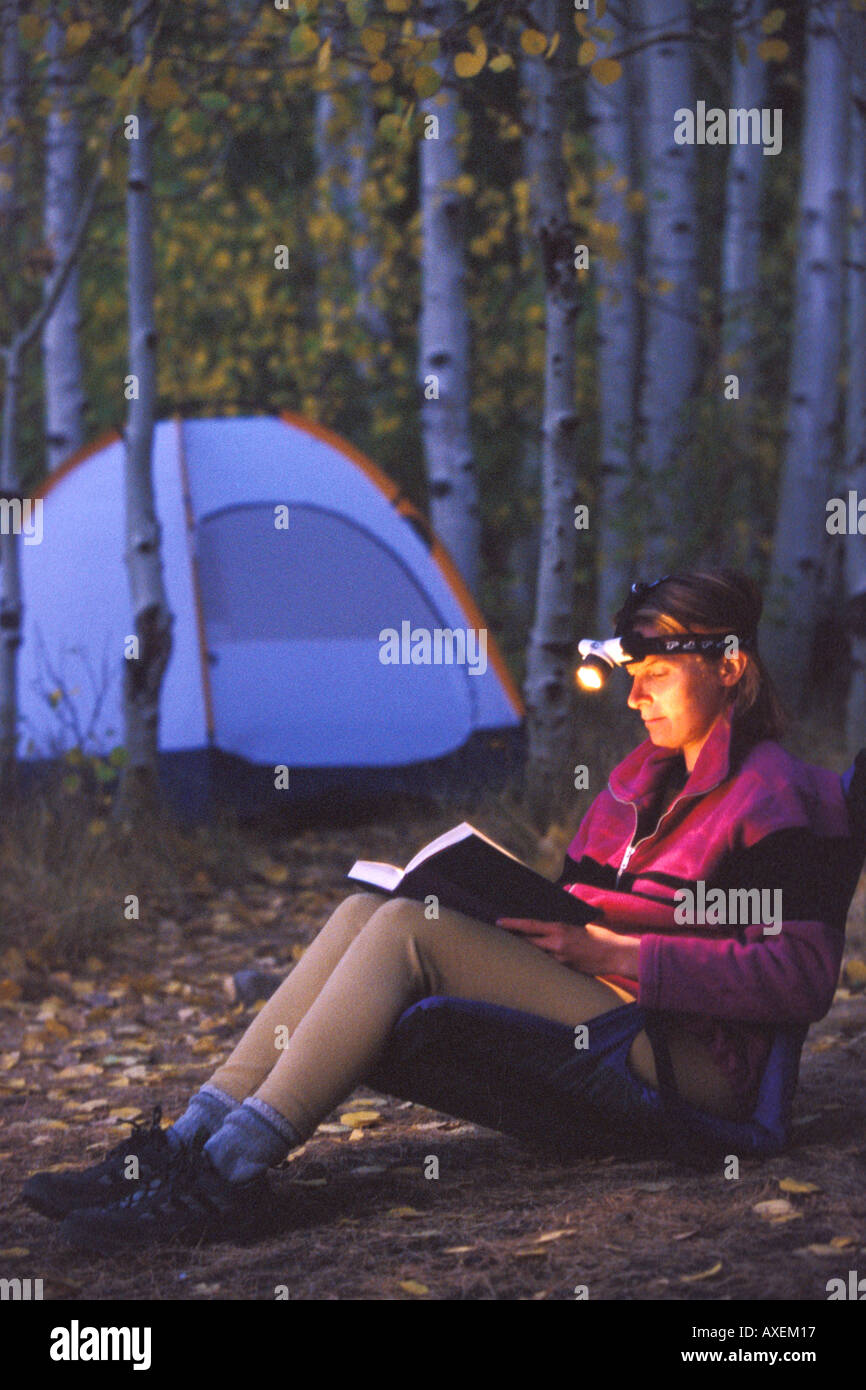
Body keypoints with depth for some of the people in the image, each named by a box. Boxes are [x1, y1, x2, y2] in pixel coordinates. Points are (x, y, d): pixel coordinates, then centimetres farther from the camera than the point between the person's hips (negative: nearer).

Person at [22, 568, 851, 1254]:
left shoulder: (770, 798, -6)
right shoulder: (647, 777, 21)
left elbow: (803, 975, -17)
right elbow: (583, 898, 27)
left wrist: (626, 958, -17)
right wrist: (532, 918, 3)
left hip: (687, 1063, -9)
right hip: (604, 1017, 9)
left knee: (407, 929, -22)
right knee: (367, 909, -8)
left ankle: (228, 1172, -30)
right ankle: (182, 1147, -18)